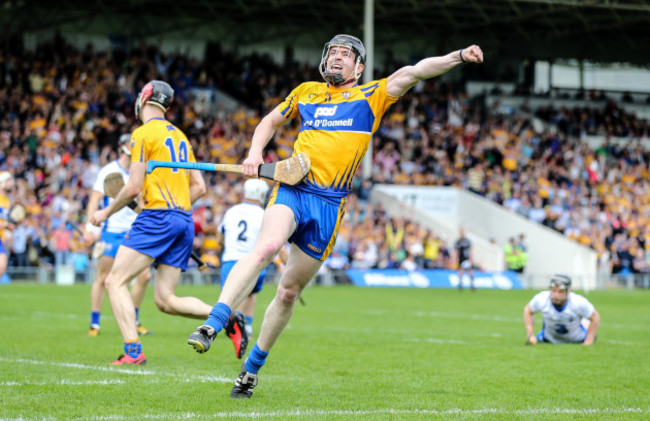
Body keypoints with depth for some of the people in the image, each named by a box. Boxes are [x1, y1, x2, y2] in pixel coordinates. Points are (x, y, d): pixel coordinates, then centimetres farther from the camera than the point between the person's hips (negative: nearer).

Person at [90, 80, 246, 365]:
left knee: (115, 282, -5)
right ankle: (228, 318, -8)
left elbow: (134, 187, -8)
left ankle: (133, 351, -18)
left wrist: (107, 212, 6)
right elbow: (199, 187, 19)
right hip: (185, 220, 8)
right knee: (165, 300, 8)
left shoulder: (143, 134, -4)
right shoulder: (179, 135, 20)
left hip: (158, 216, -8)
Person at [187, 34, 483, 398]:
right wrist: (255, 153, 13)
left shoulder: (371, 96, 12)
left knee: (290, 292, 5)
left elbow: (413, 72, 0)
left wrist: (459, 56, -11)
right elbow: (271, 122, 32)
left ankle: (252, 368, 19)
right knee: (267, 246, -31)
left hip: (330, 204, 0)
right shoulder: (306, 92, 18)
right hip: (292, 189, 0)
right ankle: (212, 326, -39)